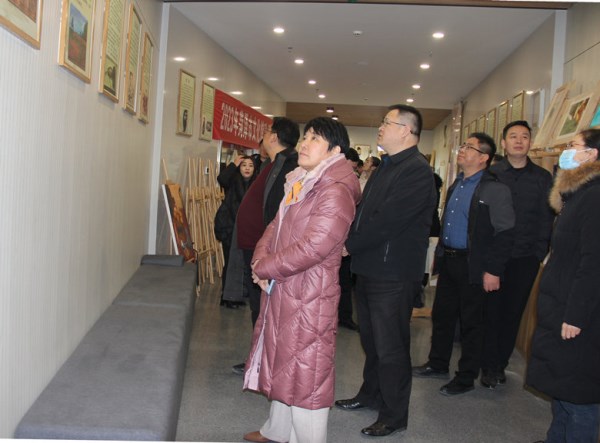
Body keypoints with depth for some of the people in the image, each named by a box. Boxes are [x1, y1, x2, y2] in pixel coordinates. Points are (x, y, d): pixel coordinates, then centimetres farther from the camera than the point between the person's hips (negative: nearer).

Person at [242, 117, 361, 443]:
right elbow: (276, 227, 15)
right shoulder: (300, 184, 12)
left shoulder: (336, 191, -19)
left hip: (309, 296, -10)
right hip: (282, 292, 10)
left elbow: (312, 247, -26)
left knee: (305, 372, 1)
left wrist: (264, 268, -16)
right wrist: (261, 258, -5)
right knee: (282, 361, 23)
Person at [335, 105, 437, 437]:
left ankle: (394, 416, 18)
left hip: (393, 275, -9)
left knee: (390, 347, 3)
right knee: (371, 339, 22)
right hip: (369, 268, 9)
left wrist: (349, 245, -16)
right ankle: (371, 394, 40)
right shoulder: (386, 167, 15)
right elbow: (363, 211, 14)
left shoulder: (416, 171, -18)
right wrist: (348, 242, -1)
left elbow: (387, 221, -24)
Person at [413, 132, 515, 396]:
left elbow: (504, 234, -15)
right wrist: (440, 254, 13)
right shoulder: (457, 184, 12)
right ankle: (438, 365, 32)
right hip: (448, 261, 7)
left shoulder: (495, 190, -13)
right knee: (442, 315, 16)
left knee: (470, 324, 5)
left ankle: (466, 378, 19)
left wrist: (494, 271, -17)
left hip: (473, 266, -7)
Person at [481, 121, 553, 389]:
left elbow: (546, 218, 5)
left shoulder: (542, 177, 6)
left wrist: (540, 252, -3)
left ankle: (500, 364, 24)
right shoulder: (491, 174, 3)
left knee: (513, 312, 9)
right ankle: (490, 367, 14)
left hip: (525, 259, 1)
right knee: (491, 311, 3)